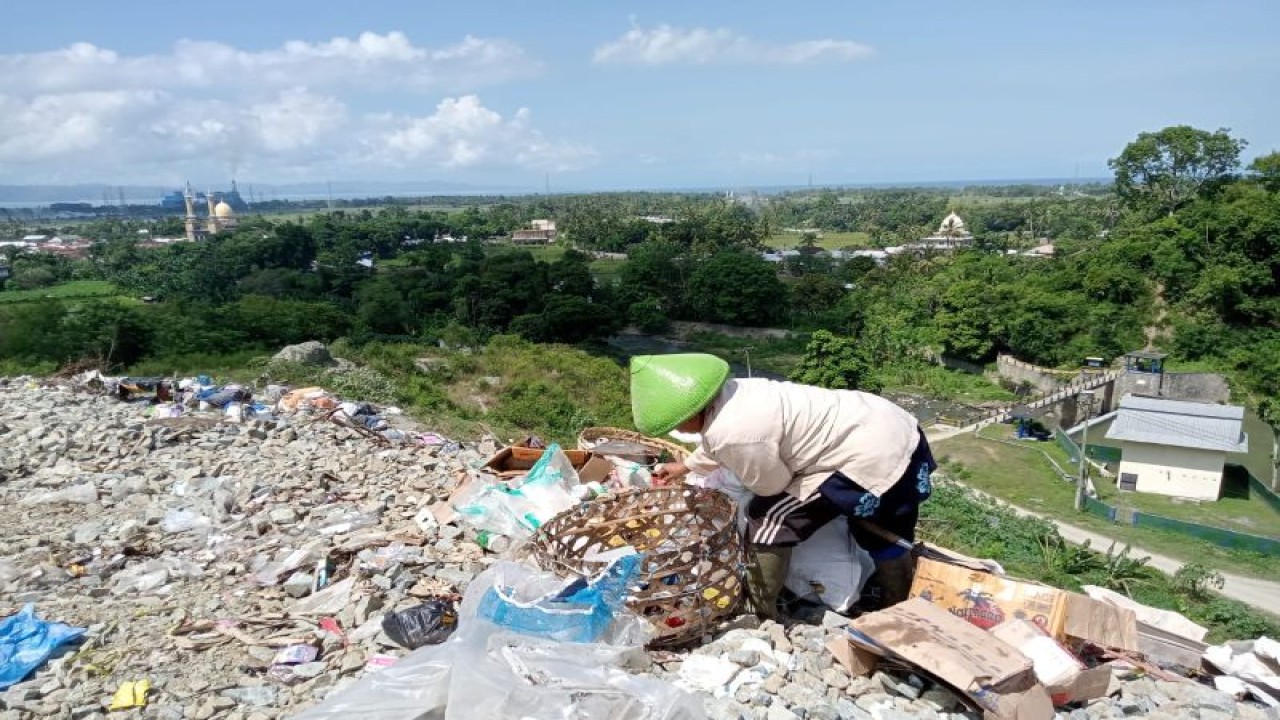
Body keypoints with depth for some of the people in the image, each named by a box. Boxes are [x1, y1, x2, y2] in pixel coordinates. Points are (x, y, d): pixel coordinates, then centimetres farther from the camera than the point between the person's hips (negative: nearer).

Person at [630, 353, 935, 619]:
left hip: (871, 459, -9)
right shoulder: (730, 395, 2)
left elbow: (772, 486, -10)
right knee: (883, 538, 28)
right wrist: (684, 466, 38)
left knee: (768, 519, -1)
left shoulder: (734, 433, -26)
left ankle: (759, 618, 14)